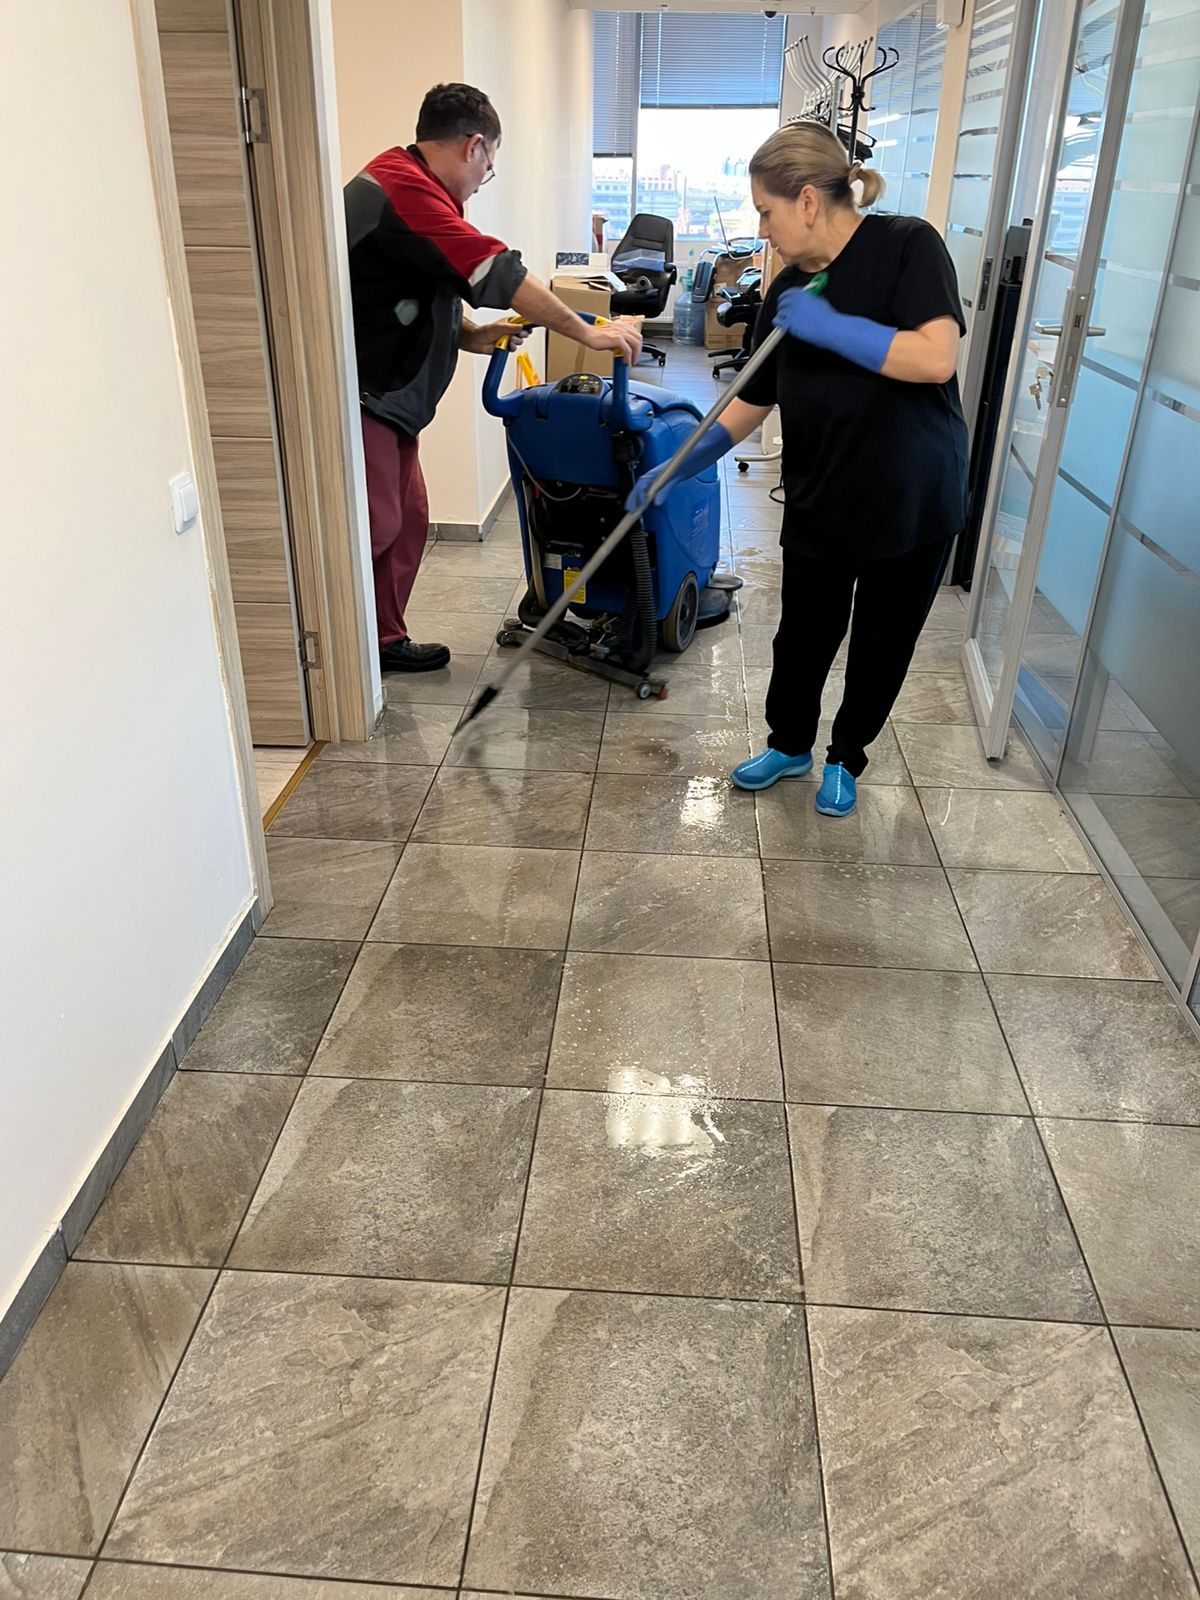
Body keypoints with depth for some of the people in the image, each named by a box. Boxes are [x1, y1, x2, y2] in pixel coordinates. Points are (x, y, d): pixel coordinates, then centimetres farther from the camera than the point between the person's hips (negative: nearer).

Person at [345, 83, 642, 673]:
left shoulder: (401, 180, 16)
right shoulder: (405, 189, -19)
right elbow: (496, 271, -22)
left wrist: (470, 335, 4)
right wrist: (590, 334, -17)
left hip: (386, 397, 10)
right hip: (359, 398, -10)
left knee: (406, 519, 12)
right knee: (373, 527, -8)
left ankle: (383, 639, 22)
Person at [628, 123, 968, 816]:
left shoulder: (907, 245, -13)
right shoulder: (788, 291, 2)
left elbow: (935, 358, -26)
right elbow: (752, 402, 6)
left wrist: (827, 324, -23)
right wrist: (676, 467, 0)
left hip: (914, 503, -4)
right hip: (819, 501, 4)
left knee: (881, 646, 11)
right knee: (802, 638, 11)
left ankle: (846, 760, 33)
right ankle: (790, 746, 36)